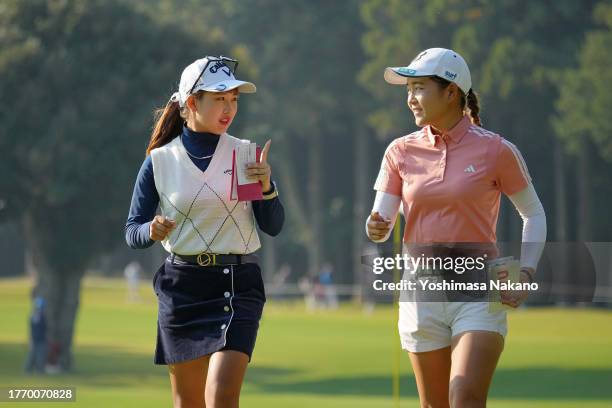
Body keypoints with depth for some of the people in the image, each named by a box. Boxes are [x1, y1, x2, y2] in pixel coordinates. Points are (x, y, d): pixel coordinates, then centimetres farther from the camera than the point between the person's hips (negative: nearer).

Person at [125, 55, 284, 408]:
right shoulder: (160, 161, 0)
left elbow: (273, 227, 3)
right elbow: (132, 232, 4)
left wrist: (267, 188, -15)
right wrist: (152, 231, -19)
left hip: (237, 286, -1)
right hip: (181, 286, 1)